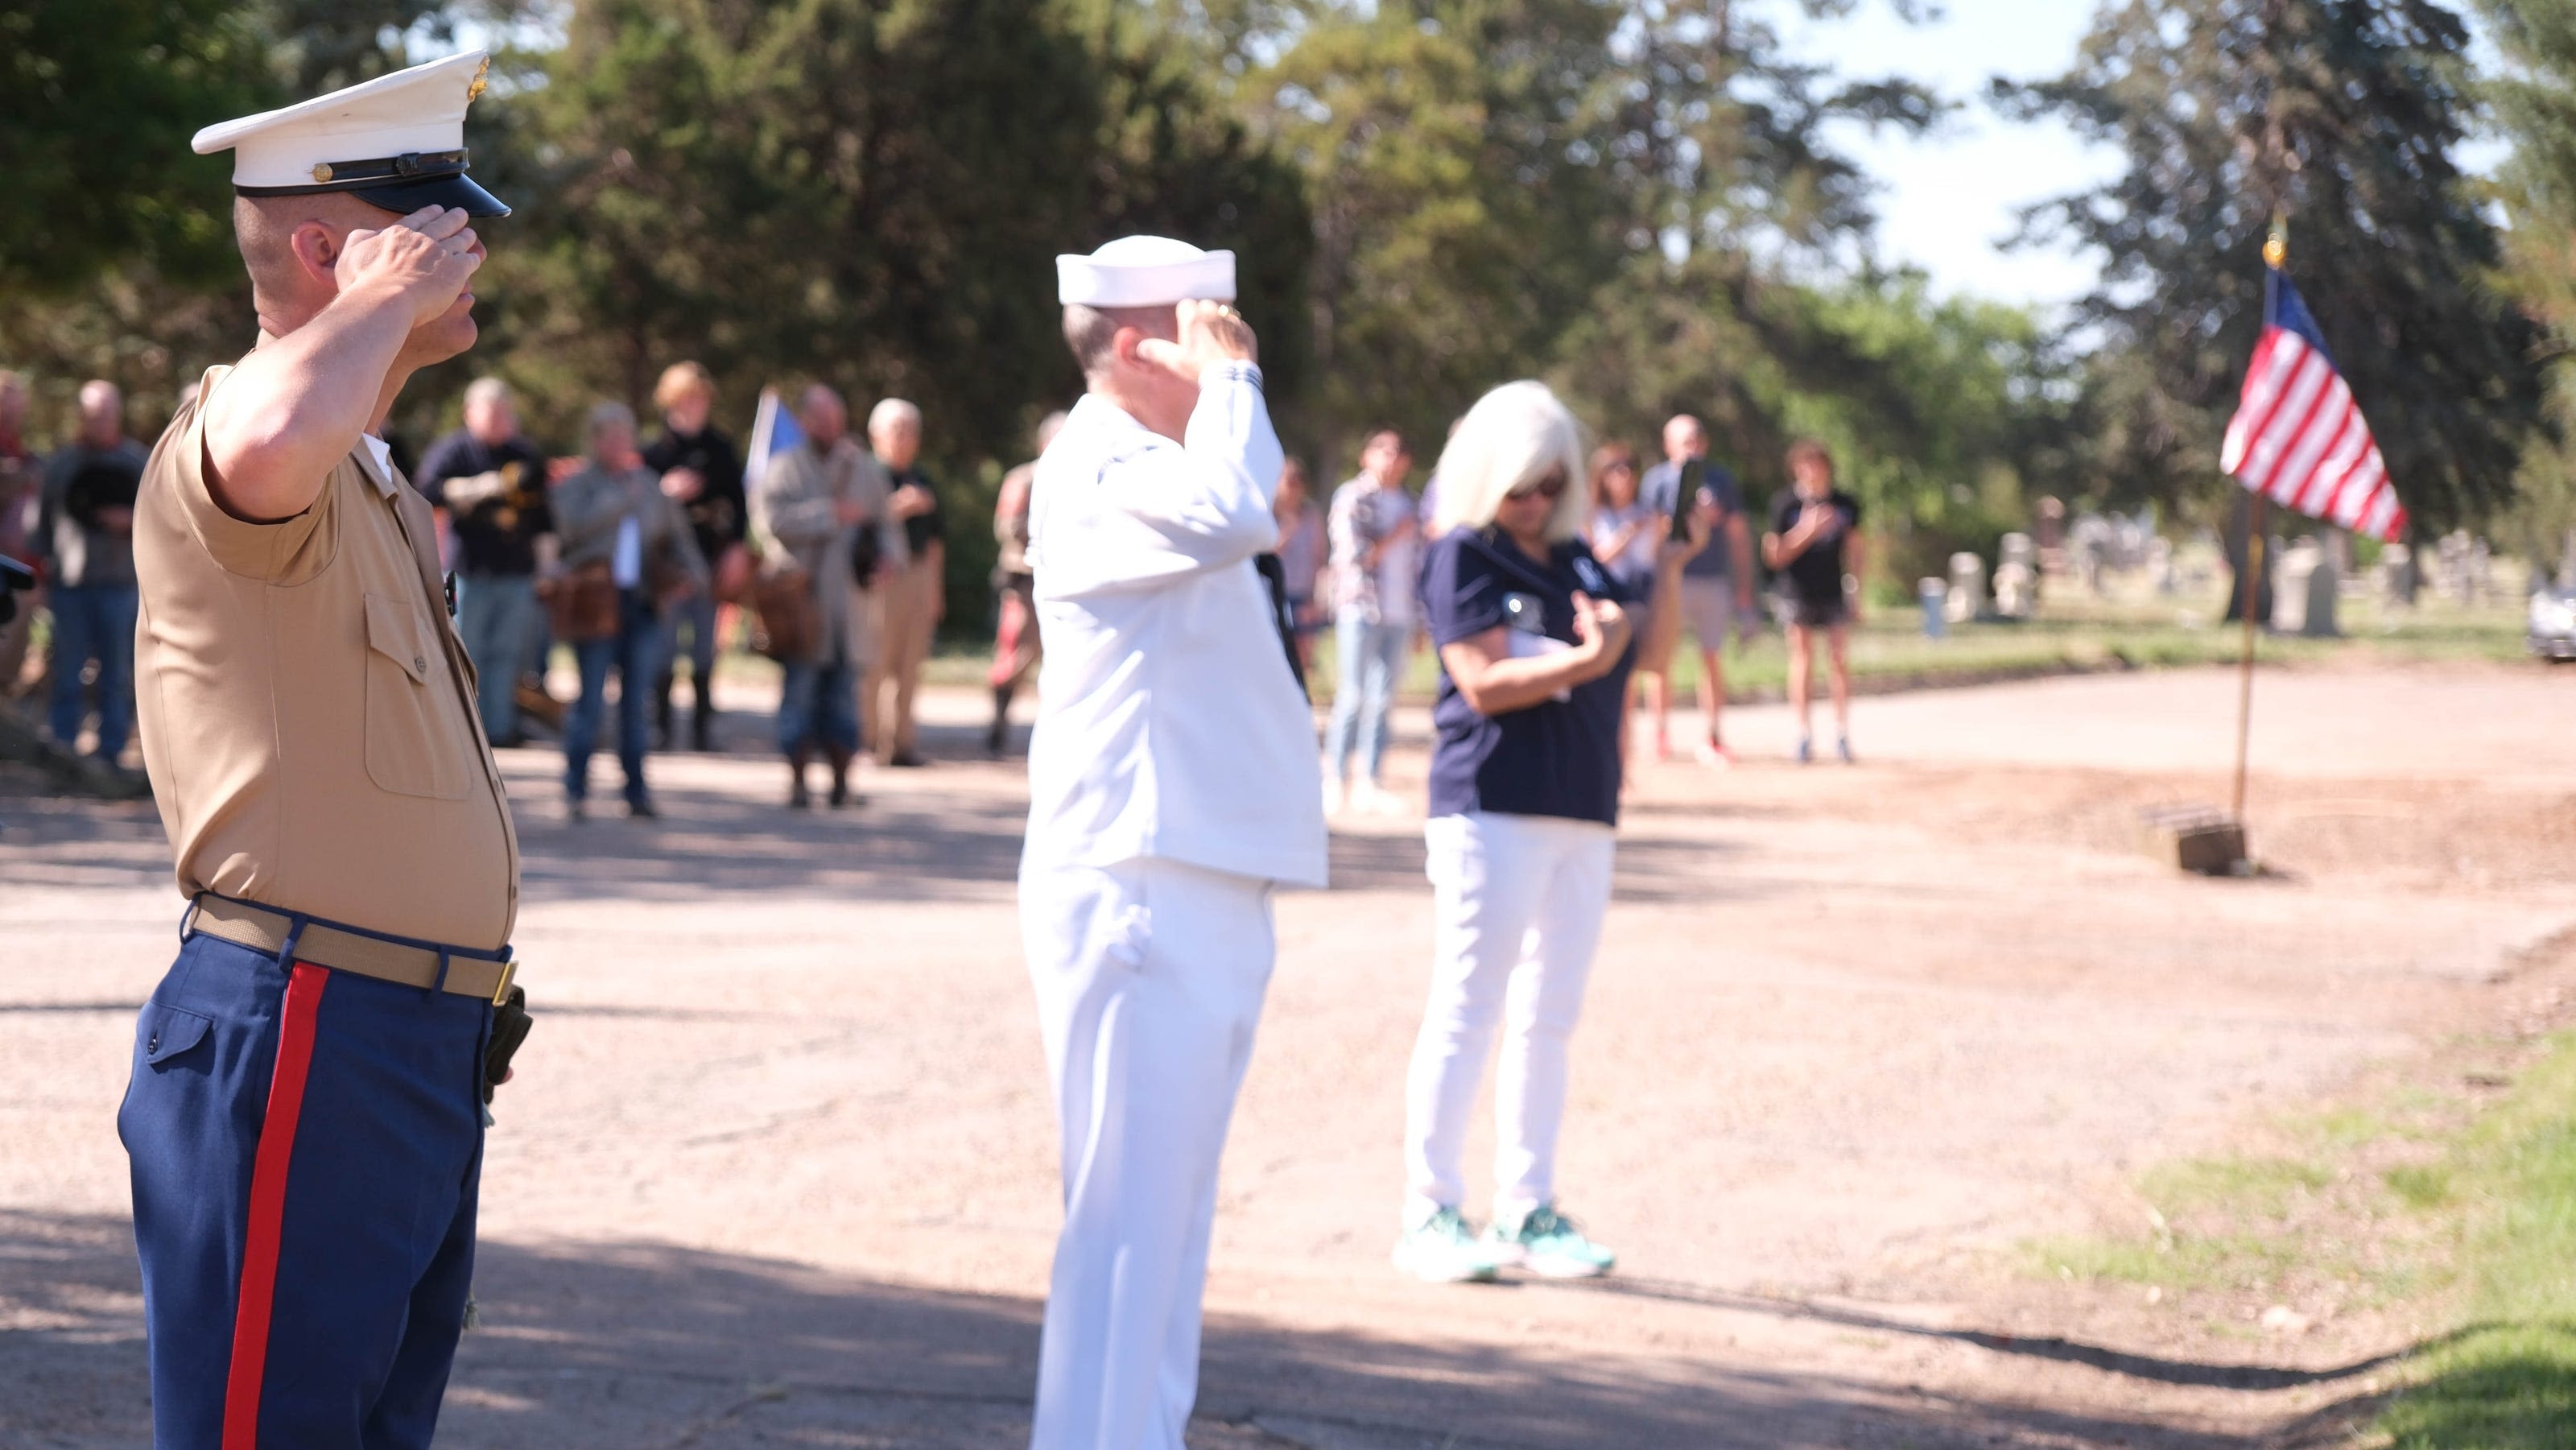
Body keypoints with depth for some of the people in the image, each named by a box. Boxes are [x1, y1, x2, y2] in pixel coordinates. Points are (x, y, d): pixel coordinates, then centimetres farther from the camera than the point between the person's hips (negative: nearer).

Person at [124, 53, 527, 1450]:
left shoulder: (373, 487, 21)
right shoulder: (221, 451, -12)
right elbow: (270, 440, -40)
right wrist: (385, 299, -21)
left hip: (422, 1055, 10)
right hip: (300, 1052, -10)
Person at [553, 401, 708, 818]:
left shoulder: (651, 487, 16)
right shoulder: (574, 486, 5)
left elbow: (678, 536, 18)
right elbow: (575, 525, -15)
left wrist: (693, 572, 0)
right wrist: (622, 498, -13)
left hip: (644, 605, 3)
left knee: (636, 701, 5)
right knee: (592, 700, -6)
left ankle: (637, 790, 9)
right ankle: (576, 789, 0)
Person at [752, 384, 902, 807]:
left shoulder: (865, 470, 16)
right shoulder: (784, 469, 2)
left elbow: (887, 523, 22)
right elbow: (772, 520, -13)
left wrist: (885, 557, 1)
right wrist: (832, 514, -14)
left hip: (851, 598, 3)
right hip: (801, 596, -3)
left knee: (845, 692, 5)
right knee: (800, 688, -4)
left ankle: (842, 779, 10)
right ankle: (798, 781, 1)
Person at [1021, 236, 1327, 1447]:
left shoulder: (1148, 468, 21)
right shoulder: (1098, 469, -13)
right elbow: (1228, 513, -33)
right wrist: (1227, 376, -21)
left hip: (1200, 888, 11)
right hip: (1139, 891, -11)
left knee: (1170, 1210, 14)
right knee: (1127, 1213, -11)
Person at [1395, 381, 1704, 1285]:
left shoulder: (1576, 559, 15)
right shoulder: (1463, 556, -6)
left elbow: (1639, 652, 21)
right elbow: (1483, 683, -16)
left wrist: (1669, 570, 8)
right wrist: (1584, 659, -27)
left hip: (1582, 811, 7)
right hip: (1493, 809, -7)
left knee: (1548, 1020, 10)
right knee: (1467, 1011, -6)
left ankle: (1529, 1213, 16)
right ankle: (1430, 1217, -3)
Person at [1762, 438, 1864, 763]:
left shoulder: (1845, 505, 2)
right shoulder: (1785, 505, -6)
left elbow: (1854, 550, 13)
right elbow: (1774, 557, -6)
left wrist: (1856, 595, 11)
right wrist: (1807, 532, -19)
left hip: (1834, 592, 2)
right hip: (1799, 593, -2)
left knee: (1839, 660, -1)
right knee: (1802, 660, -2)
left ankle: (1842, 733, 5)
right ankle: (1804, 734, 4)